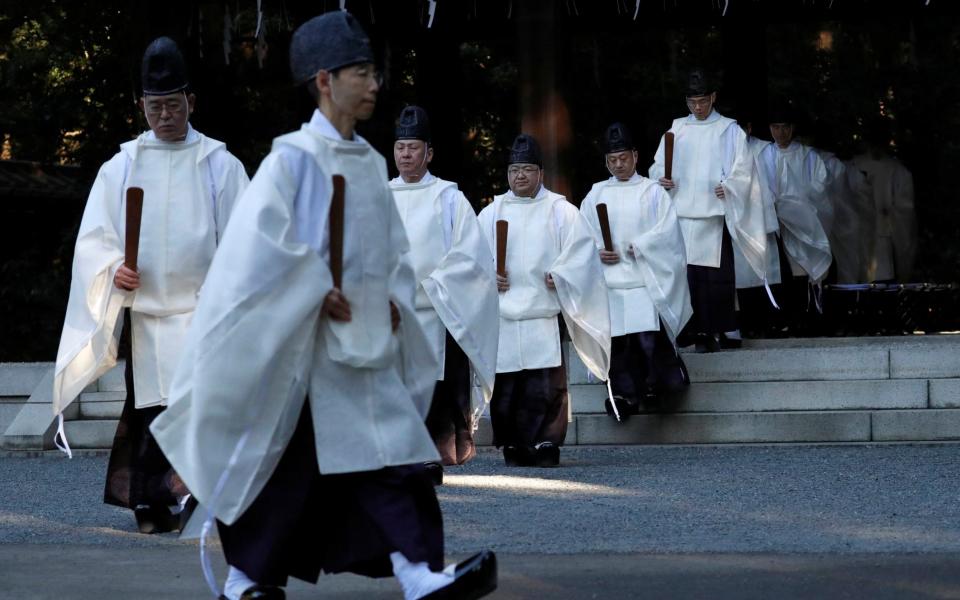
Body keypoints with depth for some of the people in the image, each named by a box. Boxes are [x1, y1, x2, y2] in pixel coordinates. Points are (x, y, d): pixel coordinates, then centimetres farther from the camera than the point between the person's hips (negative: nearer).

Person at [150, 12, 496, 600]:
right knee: (289, 463, 2)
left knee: (395, 450, -5)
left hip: (368, 340, 6)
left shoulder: (371, 163, 11)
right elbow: (265, 234, -16)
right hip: (303, 341, -6)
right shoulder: (292, 157, -9)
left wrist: (396, 297, 3)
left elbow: (394, 244, 18)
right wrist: (320, 292, -17)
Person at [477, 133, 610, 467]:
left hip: (545, 311, -2)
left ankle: (546, 444, -5)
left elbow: (581, 250, 2)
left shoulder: (561, 211, 9)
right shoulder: (492, 212, 15)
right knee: (505, 386, -1)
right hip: (502, 313, 2)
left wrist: (560, 276, -12)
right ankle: (514, 446, 6)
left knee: (545, 385, -9)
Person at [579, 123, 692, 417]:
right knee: (616, 342, -3)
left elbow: (667, 230, -2)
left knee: (648, 335, -15)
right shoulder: (596, 194, 15)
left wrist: (639, 246, -12)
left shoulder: (652, 192, 7)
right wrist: (596, 251, -7)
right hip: (608, 280, 3)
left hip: (645, 279, -3)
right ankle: (623, 395, 5)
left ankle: (655, 383, 5)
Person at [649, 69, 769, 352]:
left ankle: (713, 331, -1)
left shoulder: (729, 130, 7)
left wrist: (728, 186, -17)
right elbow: (658, 165, 15)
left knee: (714, 273, -5)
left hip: (714, 212, -2)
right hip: (681, 211, 2)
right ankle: (692, 329, 0)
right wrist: (661, 178, -6)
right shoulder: (677, 129, 15)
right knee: (684, 271, -5)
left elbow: (742, 169, 1)